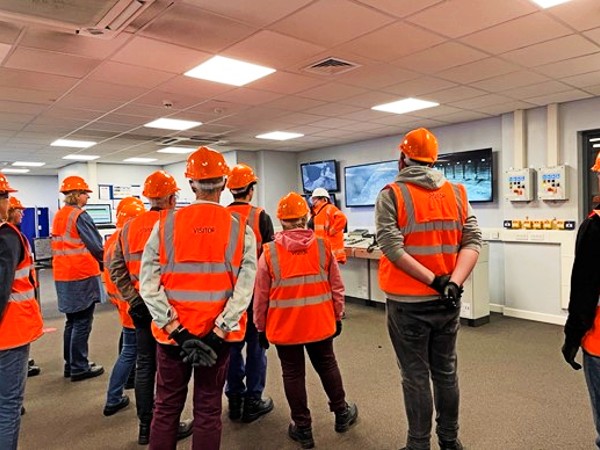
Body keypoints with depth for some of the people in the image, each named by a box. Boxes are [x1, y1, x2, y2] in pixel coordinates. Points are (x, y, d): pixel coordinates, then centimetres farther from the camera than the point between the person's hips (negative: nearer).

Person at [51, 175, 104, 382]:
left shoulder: (58, 216, 13)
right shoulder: (80, 215, -14)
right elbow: (96, 246, -14)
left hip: (63, 275, 9)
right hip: (82, 274, -9)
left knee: (72, 321, 16)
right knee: (82, 322, -1)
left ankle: (70, 365, 24)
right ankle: (79, 367, 6)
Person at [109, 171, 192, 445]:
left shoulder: (129, 227, 4)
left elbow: (116, 268, 1)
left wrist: (134, 299, 1)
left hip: (141, 306, 5)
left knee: (145, 365, 16)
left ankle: (145, 427, 27)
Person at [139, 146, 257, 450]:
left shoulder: (165, 224, -5)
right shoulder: (241, 230, -7)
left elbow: (148, 282, -11)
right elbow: (244, 287, -15)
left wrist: (175, 329, -11)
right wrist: (218, 332, -14)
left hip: (173, 332, 1)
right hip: (218, 333, 0)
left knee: (166, 408, 17)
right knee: (208, 409, 13)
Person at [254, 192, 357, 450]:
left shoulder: (269, 252, -9)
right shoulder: (323, 246, -5)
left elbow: (261, 296, -5)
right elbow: (336, 286, 0)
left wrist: (261, 327, 7)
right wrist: (338, 317, 13)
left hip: (284, 326, -2)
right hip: (320, 322, 2)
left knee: (293, 375, 13)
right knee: (327, 366, 21)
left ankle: (302, 429, 25)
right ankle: (341, 413, 39)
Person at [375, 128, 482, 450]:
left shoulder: (391, 195, -8)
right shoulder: (457, 193, 5)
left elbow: (392, 247, -18)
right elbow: (473, 241, -4)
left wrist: (434, 280, -15)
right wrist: (452, 283, -13)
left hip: (408, 302, -4)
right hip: (446, 301, 5)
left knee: (415, 377, 7)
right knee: (446, 372, 19)